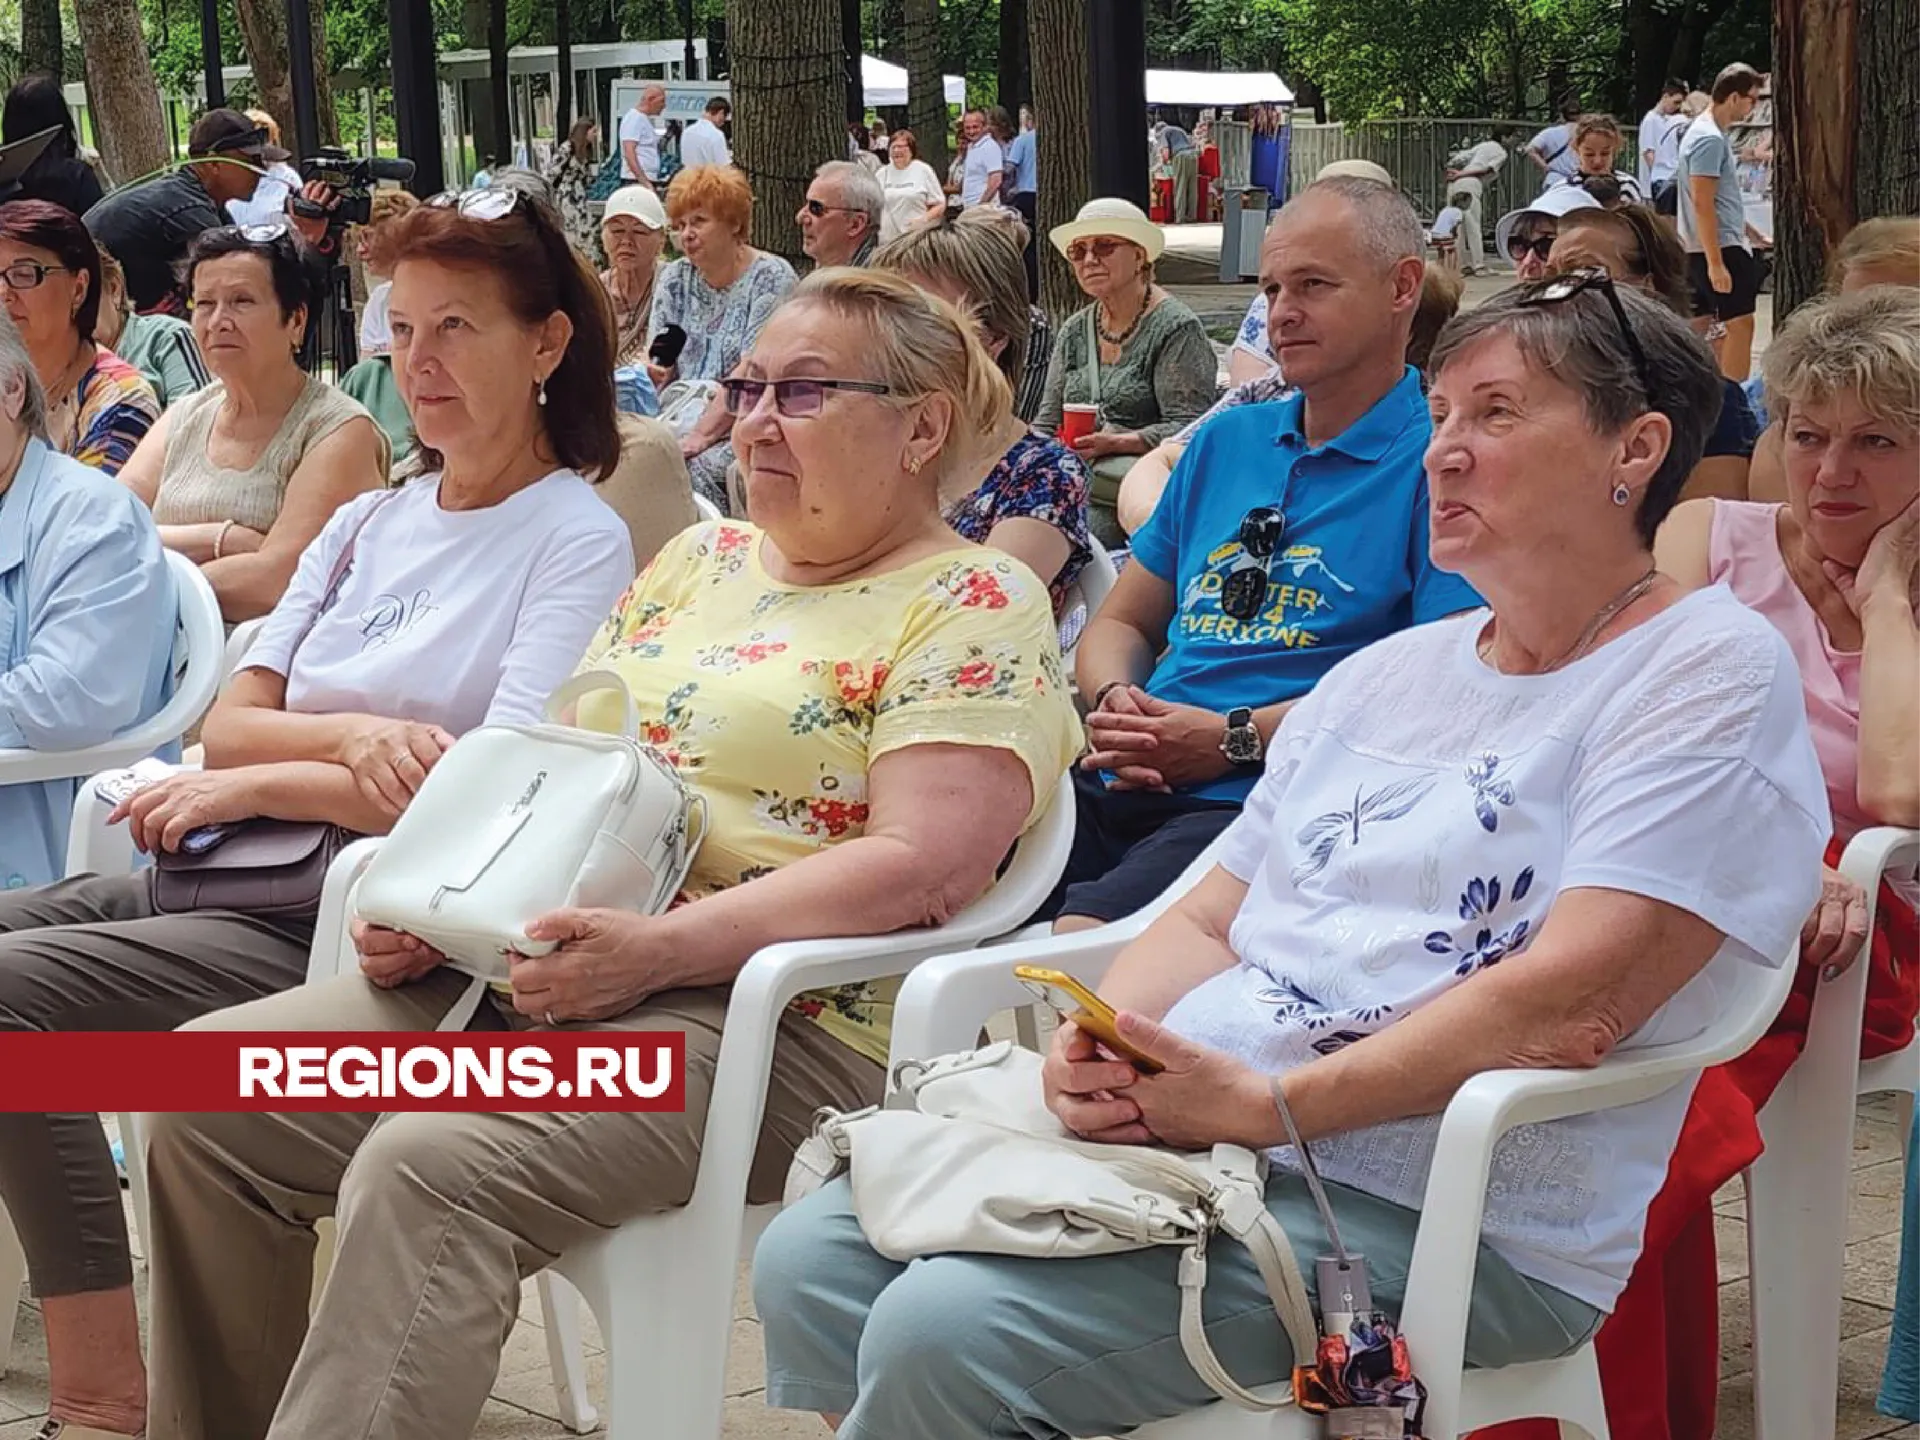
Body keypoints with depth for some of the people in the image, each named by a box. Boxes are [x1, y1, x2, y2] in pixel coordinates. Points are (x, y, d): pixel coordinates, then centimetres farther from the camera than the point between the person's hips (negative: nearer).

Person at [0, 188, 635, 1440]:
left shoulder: (580, 544, -2)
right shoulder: (368, 523, 20)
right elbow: (230, 724, 11)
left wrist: (248, 785, -8)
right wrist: (353, 736, -12)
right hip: (250, 875, 8)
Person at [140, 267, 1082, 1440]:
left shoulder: (973, 607, -4)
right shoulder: (698, 560, 20)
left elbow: (924, 863, -16)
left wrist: (663, 948, -25)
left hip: (780, 1018, -8)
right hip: (531, 970, 8)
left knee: (428, 1168, -32)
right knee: (214, 1097, -7)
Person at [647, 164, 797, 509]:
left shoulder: (770, 278, -4)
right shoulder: (674, 279, 14)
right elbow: (658, 364, 11)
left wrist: (701, 435, -22)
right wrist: (651, 374, -15)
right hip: (681, 414, 5)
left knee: (695, 468, -33)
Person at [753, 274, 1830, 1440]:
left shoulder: (1710, 670, -6)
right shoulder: (1386, 674, 19)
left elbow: (1570, 1007, -17)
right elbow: (1211, 918, 17)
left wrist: (1268, 1104, -19)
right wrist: (1102, 1045, -5)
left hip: (1444, 1216, -7)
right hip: (1191, 1124, 7)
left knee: (946, 1330, -24)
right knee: (815, 1258, -9)